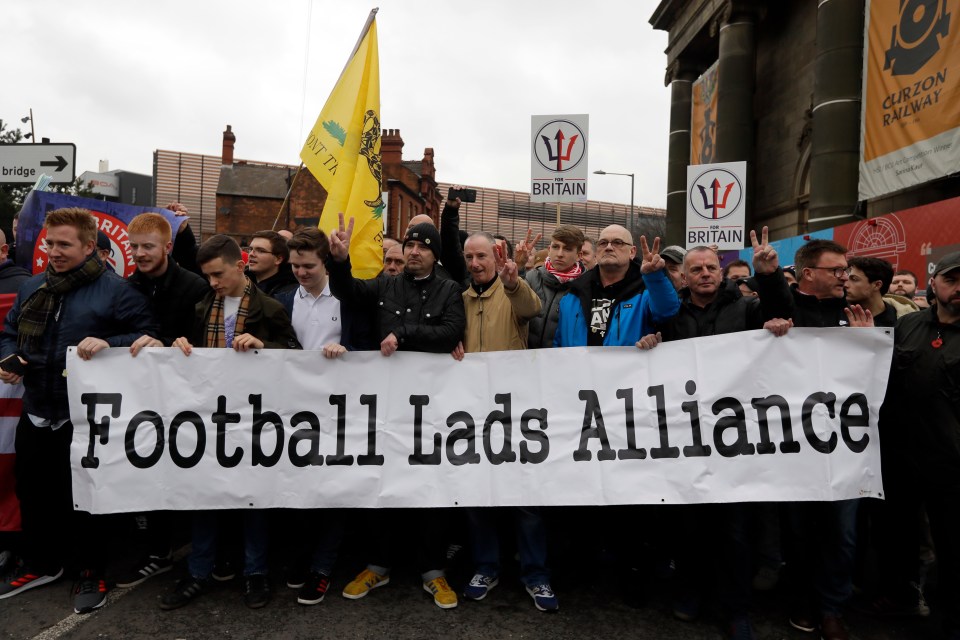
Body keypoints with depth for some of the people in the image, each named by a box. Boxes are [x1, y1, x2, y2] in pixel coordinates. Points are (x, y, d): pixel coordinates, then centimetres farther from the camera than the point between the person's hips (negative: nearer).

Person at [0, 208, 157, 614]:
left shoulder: (114, 290, -10)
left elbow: (147, 335, -12)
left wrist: (108, 343, -28)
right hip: (35, 413, 6)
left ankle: (92, 572, 27)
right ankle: (40, 563, 42)